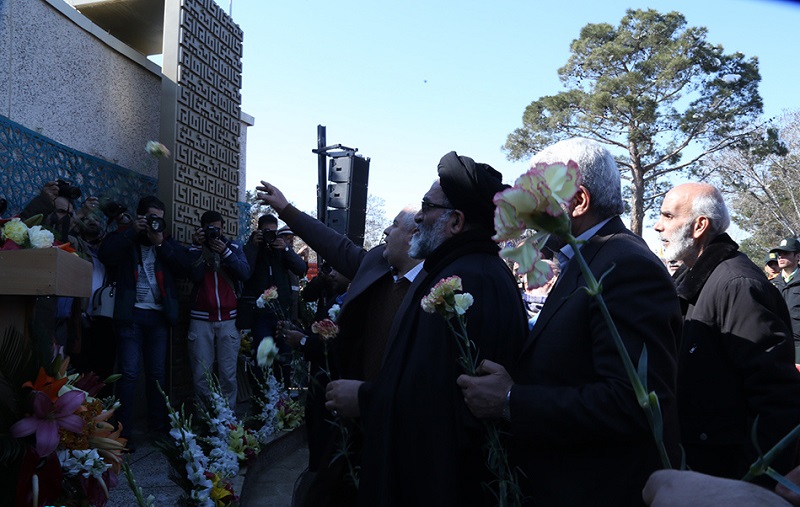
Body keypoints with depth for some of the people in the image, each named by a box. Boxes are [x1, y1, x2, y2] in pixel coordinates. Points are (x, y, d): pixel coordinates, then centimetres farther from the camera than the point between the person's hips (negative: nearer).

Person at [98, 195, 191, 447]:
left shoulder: (168, 241, 13)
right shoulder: (124, 237, 7)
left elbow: (185, 268, -2)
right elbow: (105, 255, -14)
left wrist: (161, 243, -9)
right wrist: (133, 231, -14)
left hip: (159, 315, 3)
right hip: (131, 314, -3)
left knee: (158, 372, 7)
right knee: (129, 373, -6)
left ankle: (158, 426, 15)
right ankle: (123, 431, -2)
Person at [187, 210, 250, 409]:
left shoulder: (234, 246, 11)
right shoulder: (196, 247, 10)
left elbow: (245, 273, -5)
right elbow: (195, 276, -7)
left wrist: (225, 252, -13)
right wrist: (198, 247, -11)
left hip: (229, 318, 0)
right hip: (201, 319, 0)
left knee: (228, 374, -2)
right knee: (201, 375, -3)